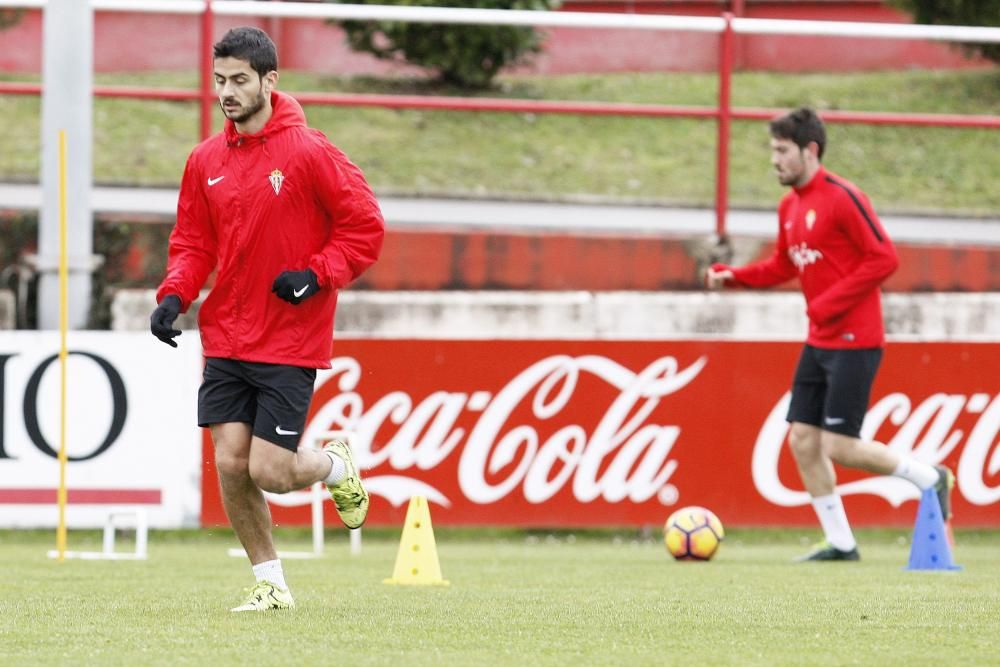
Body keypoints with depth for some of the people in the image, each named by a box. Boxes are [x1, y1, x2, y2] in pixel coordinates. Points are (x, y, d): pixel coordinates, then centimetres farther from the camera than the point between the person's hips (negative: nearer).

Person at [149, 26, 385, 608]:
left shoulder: (308, 151, -10)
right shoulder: (206, 160, 7)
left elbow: (366, 227, -7)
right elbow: (193, 242, 15)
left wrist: (316, 275, -17)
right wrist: (174, 296, -3)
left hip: (289, 343, -5)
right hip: (226, 340, 5)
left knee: (269, 471, -8)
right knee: (230, 464, -2)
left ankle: (336, 465, 26)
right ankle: (271, 582, 14)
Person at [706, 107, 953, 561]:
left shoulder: (841, 198, -16)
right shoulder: (789, 206, 10)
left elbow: (884, 259, -17)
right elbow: (783, 266, 21)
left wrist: (830, 303, -20)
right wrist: (732, 276, 5)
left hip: (854, 342, -9)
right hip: (819, 342, 9)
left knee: (838, 447, -11)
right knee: (802, 441, 4)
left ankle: (930, 478, 10)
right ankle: (840, 543, 13)